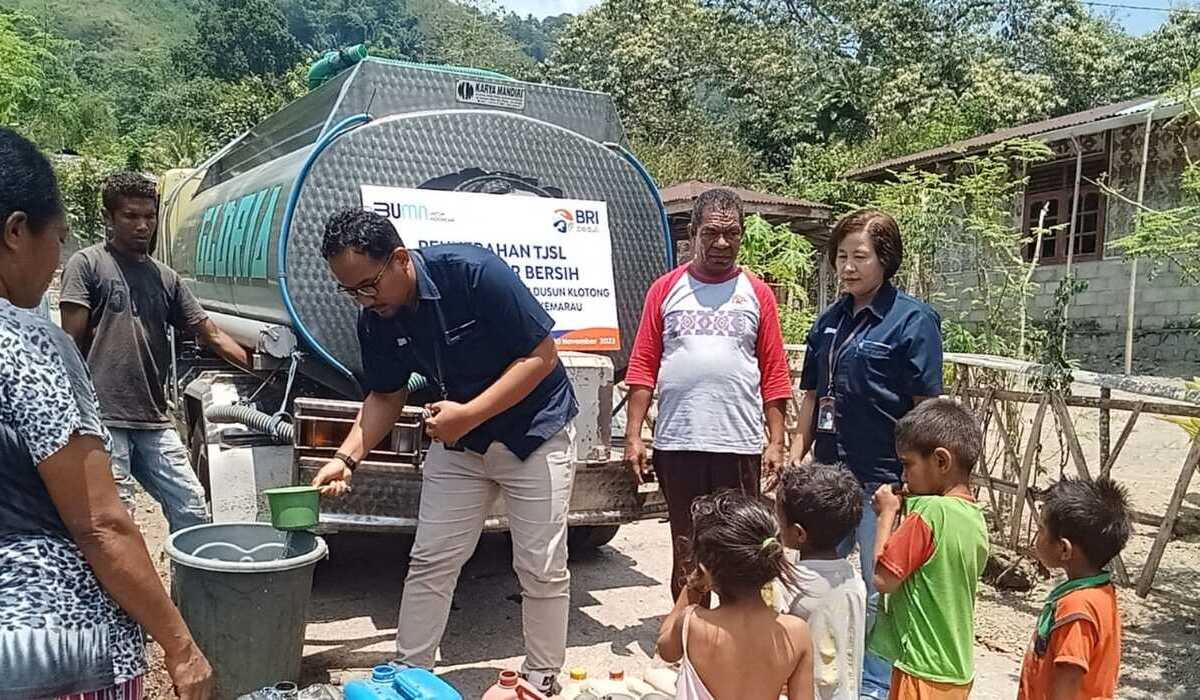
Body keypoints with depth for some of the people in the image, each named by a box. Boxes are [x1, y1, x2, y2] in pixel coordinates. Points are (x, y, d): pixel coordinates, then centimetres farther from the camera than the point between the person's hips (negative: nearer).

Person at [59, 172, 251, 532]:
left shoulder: (166, 278, 15)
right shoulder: (87, 265, 1)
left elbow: (211, 334, 14)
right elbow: (71, 343, -3)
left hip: (155, 421, 5)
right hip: (103, 420, -5)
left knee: (193, 511, 4)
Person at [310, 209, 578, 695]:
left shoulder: (474, 273, -27)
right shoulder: (375, 322, -9)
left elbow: (542, 356, -23)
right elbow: (385, 396, 5)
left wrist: (469, 413, -26)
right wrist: (346, 458, -9)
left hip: (533, 433, -5)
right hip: (457, 441, 5)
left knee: (542, 569, 0)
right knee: (429, 563, 5)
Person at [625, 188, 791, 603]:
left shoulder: (757, 295, 7)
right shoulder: (666, 290, 6)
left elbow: (774, 374, 5)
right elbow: (643, 367, 3)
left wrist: (776, 442, 0)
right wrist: (633, 436, -2)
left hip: (740, 444, 0)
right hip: (677, 443, 0)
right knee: (685, 550, 11)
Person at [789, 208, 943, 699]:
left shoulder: (913, 321, -9)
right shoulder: (829, 322, 9)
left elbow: (926, 407, -11)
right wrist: (797, 454, 8)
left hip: (883, 478, -7)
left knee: (878, 590, 5)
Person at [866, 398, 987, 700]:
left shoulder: (928, 512, -21)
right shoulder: (976, 517, 5)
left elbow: (882, 578, -20)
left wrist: (888, 512, -10)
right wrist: (906, 508, 4)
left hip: (924, 670, -8)